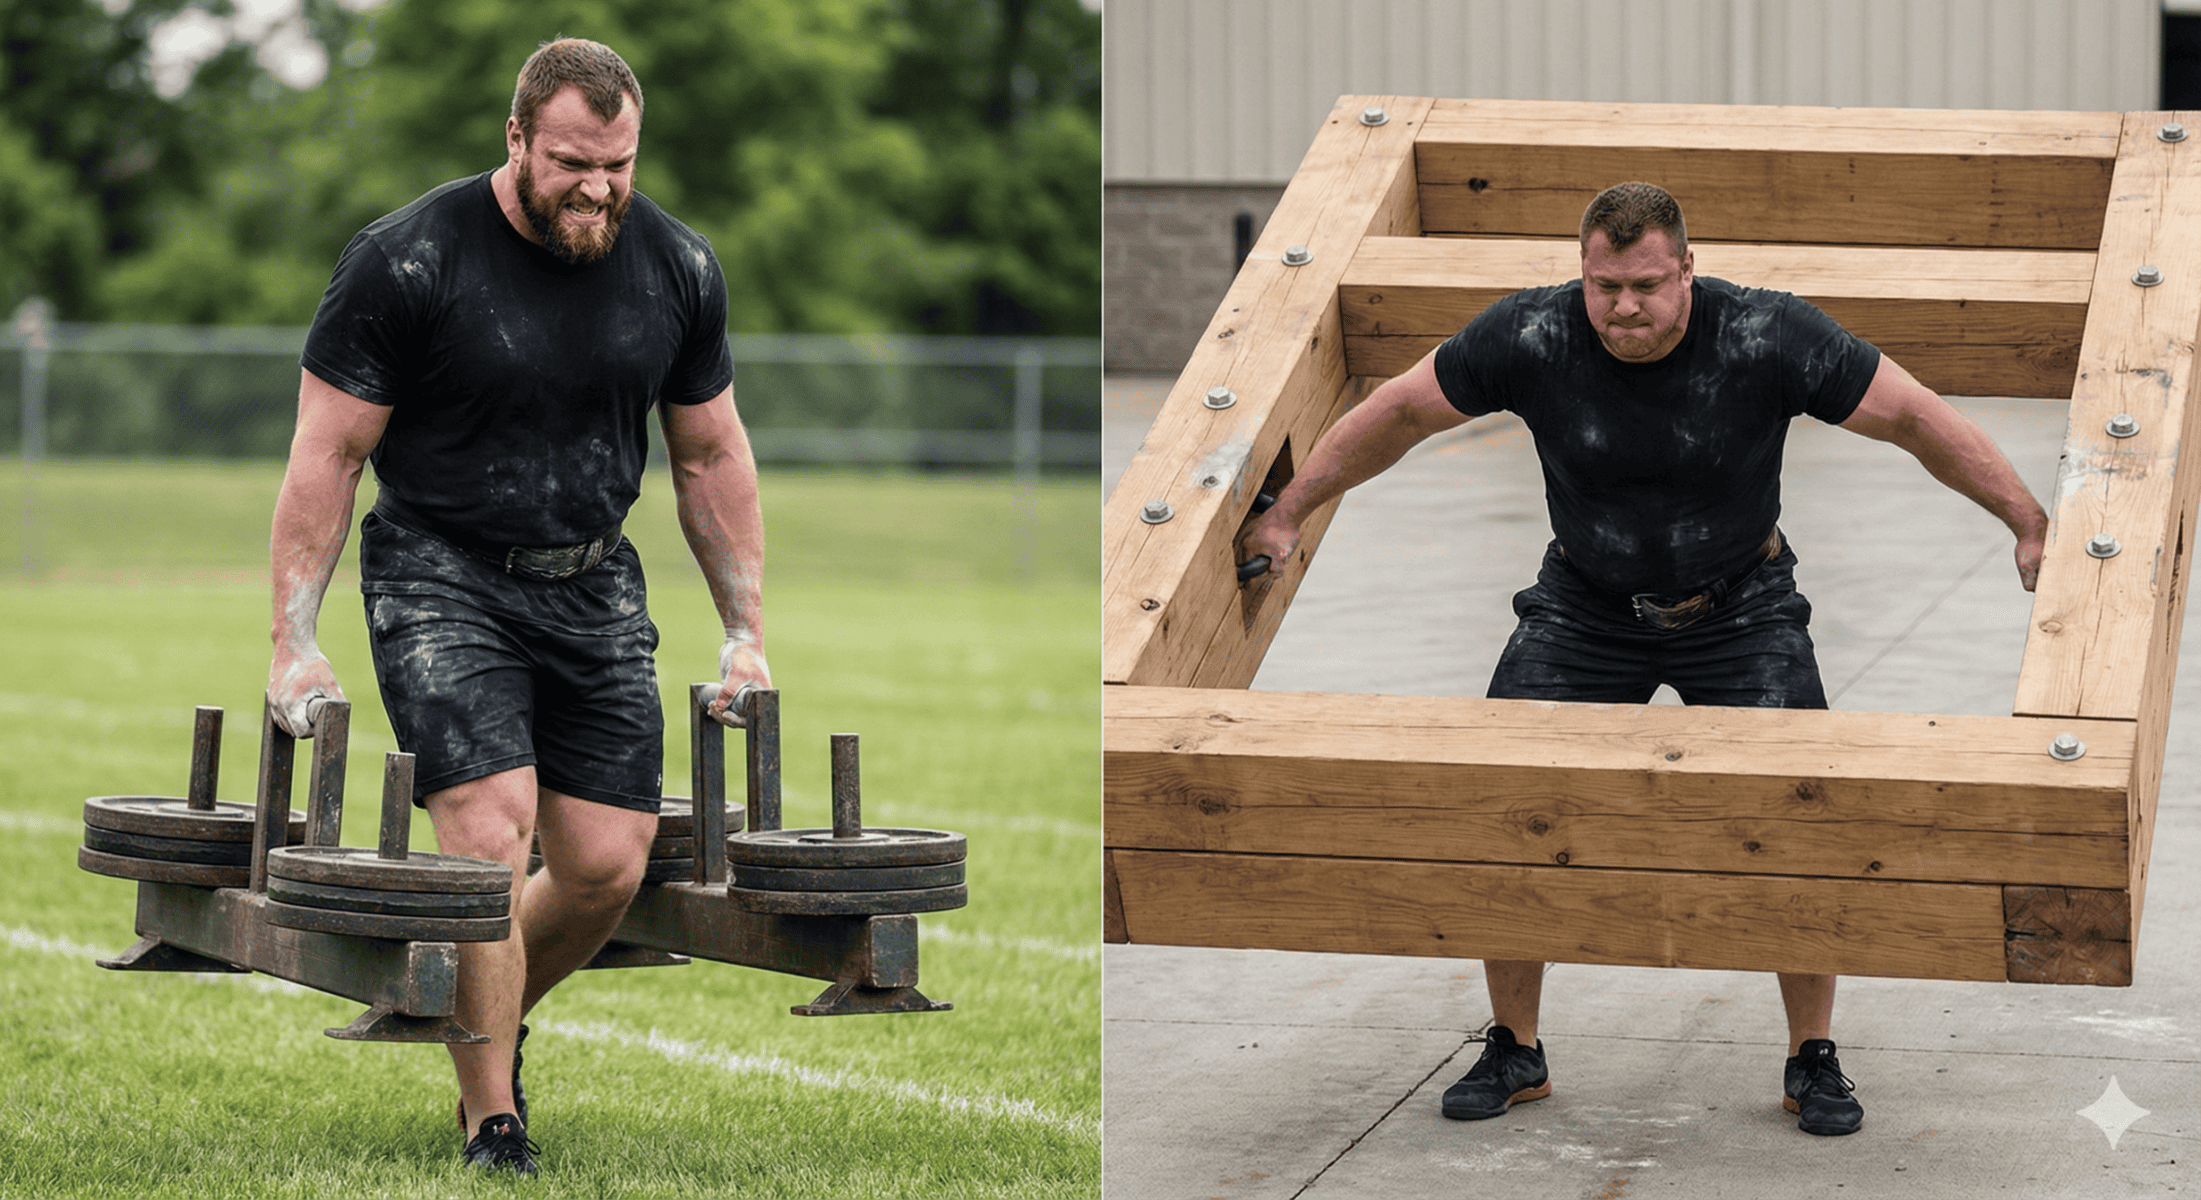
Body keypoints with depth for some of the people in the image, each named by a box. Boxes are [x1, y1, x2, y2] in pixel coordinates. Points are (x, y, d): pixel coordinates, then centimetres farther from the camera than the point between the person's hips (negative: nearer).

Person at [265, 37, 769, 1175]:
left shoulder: (677, 268, 0)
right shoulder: (407, 261, -14)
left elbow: (711, 456, 12)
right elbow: (326, 454, -9)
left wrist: (746, 635, 11)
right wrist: (295, 642, -13)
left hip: (595, 586, 5)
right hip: (441, 579, -4)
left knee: (606, 866, -2)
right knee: (490, 836, -19)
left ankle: (487, 1020, 28)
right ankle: (493, 1130, -7)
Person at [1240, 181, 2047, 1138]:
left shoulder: (1768, 339, -24)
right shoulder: (1528, 339, -20)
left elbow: (1915, 420, -16)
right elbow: (1400, 413, -5)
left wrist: (2031, 524, -17)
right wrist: (1288, 513, -1)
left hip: (1739, 603, -1)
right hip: (1584, 606, 2)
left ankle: (1812, 1061, 3)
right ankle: (1514, 1052, 10)